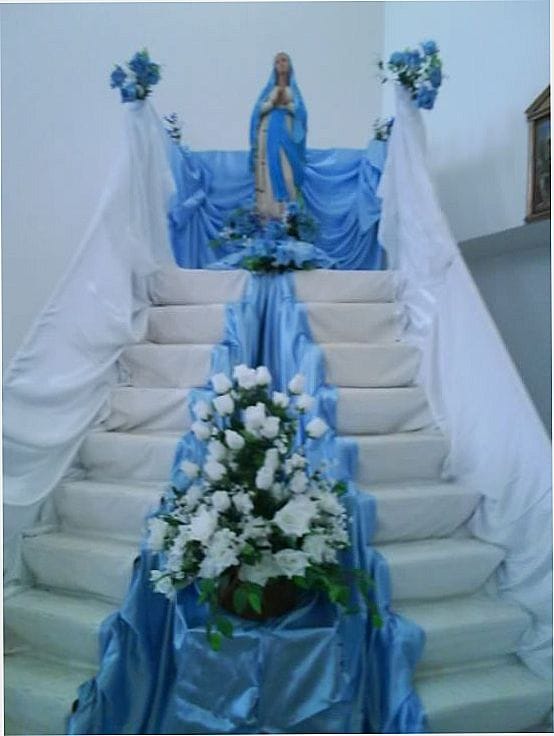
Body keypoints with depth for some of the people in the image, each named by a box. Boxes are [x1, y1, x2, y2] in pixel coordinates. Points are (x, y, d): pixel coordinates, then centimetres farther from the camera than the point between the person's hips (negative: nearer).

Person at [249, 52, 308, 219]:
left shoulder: (294, 89, 14)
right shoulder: (268, 88, 15)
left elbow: (300, 111, 2)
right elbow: (259, 109, 5)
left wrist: (287, 103, -11)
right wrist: (273, 102, -9)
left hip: (286, 133, 0)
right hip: (269, 133, 1)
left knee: (286, 170, -9)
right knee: (269, 169, -6)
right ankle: (268, 210, -7)